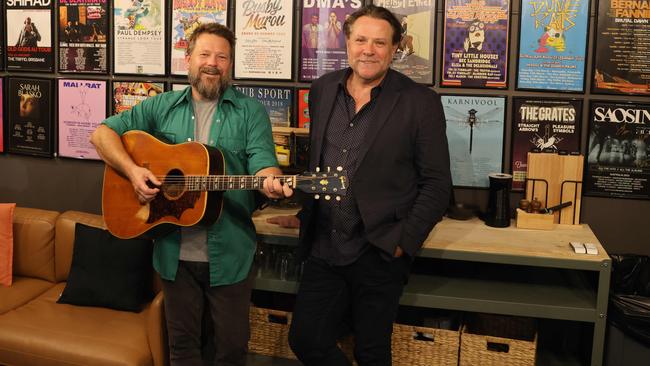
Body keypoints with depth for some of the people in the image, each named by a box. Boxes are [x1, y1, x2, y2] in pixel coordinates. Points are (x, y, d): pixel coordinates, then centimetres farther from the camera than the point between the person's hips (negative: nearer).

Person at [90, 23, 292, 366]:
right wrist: (132, 169, -12)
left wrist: (271, 182, -35)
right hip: (175, 251, 2)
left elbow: (262, 162, -11)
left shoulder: (251, 111, 1)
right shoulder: (161, 107, 6)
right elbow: (102, 133, 6)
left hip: (229, 251, -1)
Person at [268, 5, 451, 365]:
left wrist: (402, 242, -13)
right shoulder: (322, 90, 5)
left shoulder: (420, 102, -8)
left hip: (379, 254, -4)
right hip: (323, 249, 4)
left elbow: (436, 184, -7)